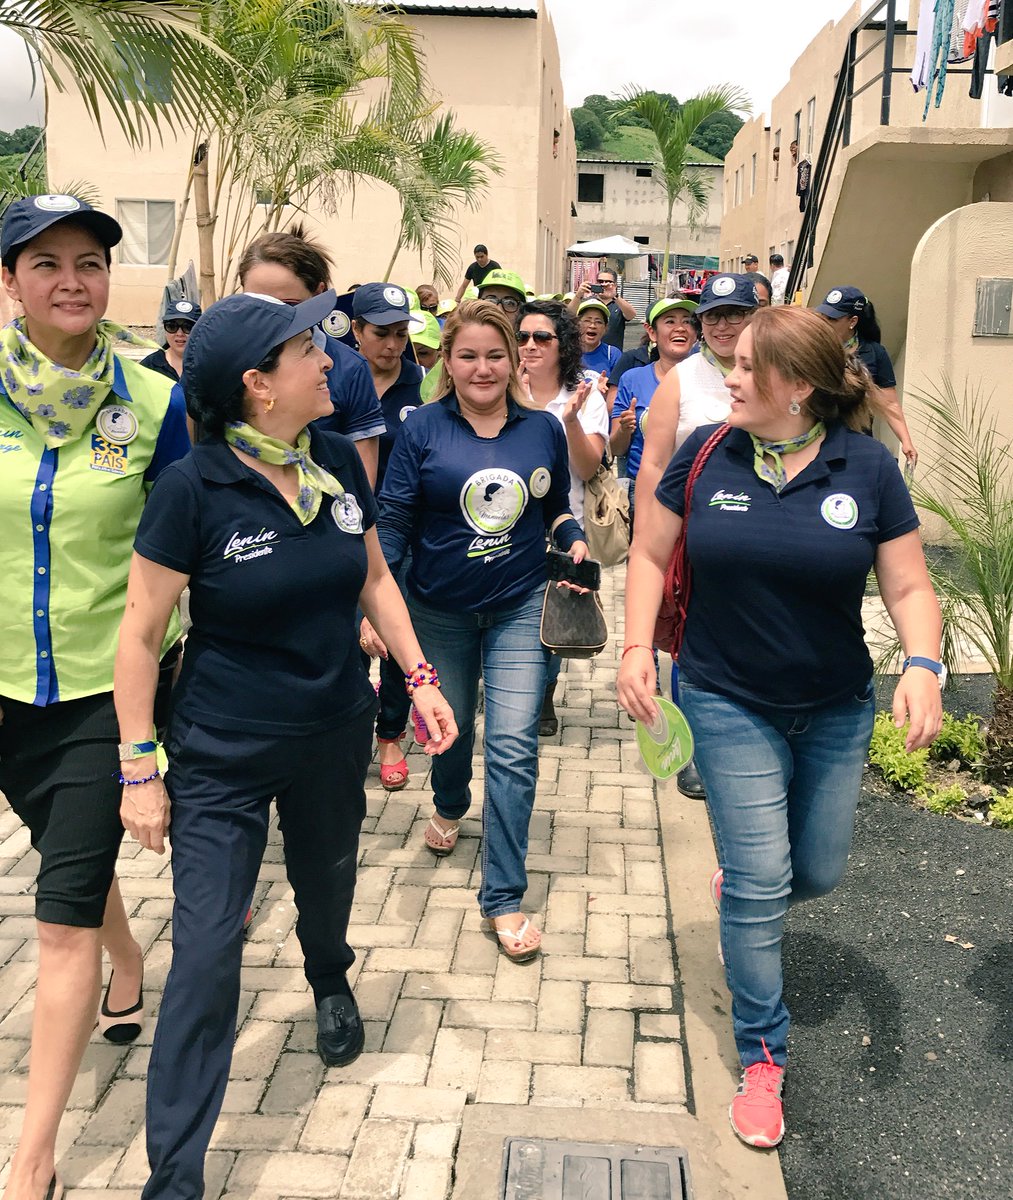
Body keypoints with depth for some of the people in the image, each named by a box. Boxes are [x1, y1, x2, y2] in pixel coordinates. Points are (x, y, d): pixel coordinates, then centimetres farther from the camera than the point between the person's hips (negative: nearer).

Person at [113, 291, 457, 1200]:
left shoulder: (339, 461, -6)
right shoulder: (193, 488, -20)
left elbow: (374, 577, 9)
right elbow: (140, 634, -14)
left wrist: (420, 676, 2)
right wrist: (140, 772, -12)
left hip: (336, 733, 5)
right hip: (223, 755, -4)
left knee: (327, 884, 25)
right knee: (206, 948, -2)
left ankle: (330, 980, 61)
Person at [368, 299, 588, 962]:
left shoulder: (544, 430, 0)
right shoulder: (424, 429, -6)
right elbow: (394, 521, -6)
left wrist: (575, 539, -9)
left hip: (521, 606, 0)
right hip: (441, 608, 0)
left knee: (514, 749, -6)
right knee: (450, 727, 19)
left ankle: (504, 898, 5)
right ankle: (450, 808, 54)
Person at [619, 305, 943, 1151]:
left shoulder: (867, 467, -8)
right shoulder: (706, 456, -8)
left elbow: (908, 586, -5)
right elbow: (651, 553, 1)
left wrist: (923, 665, -22)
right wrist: (637, 646, -10)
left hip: (836, 708, 2)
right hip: (729, 704, -1)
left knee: (818, 873, 14)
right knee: (763, 879, -3)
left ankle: (735, 883, 51)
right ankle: (763, 1056, 17)